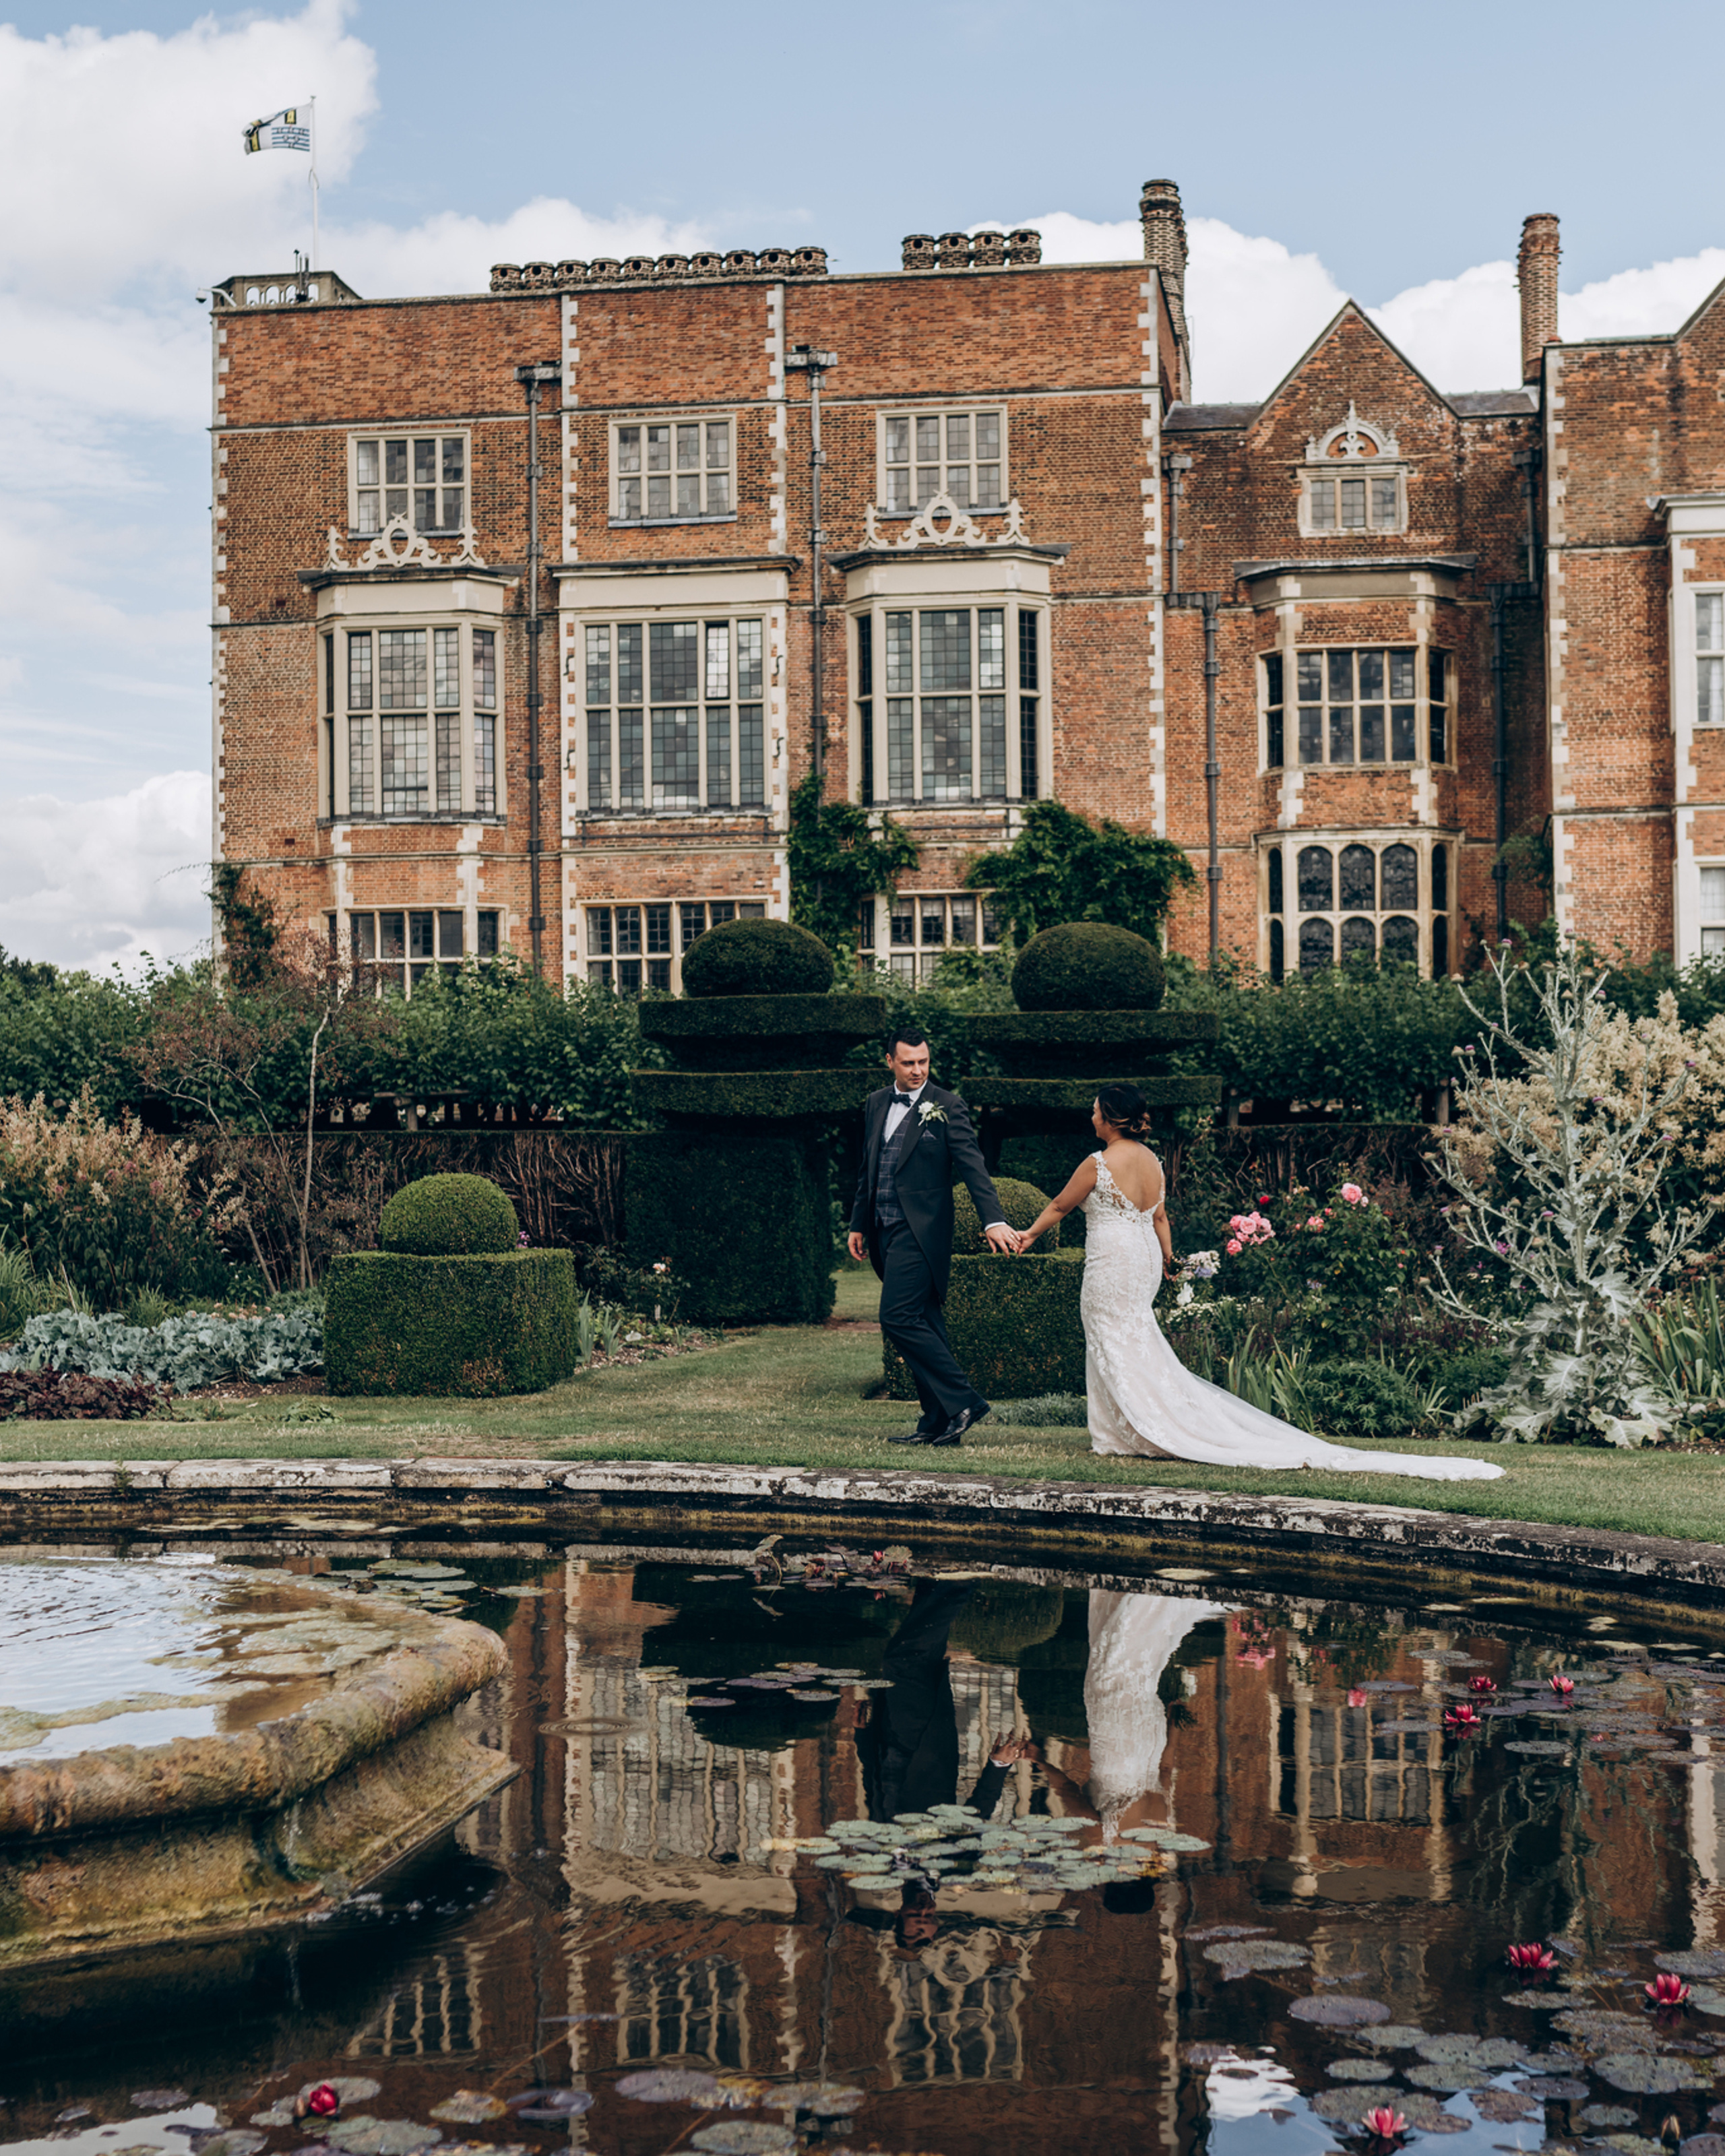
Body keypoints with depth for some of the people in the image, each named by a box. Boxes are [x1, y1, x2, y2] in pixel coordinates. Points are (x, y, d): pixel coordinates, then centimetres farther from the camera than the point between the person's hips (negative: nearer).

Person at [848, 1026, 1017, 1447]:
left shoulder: (947, 1107, -7)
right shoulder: (877, 1104, 13)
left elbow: (973, 1166, -14)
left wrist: (994, 1220, -26)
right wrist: (858, 1224, 22)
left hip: (920, 1231, -7)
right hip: (885, 1232, 7)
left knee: (899, 1318, -16)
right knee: (923, 1324, 9)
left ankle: (962, 1402, -10)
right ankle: (939, 1424, 13)